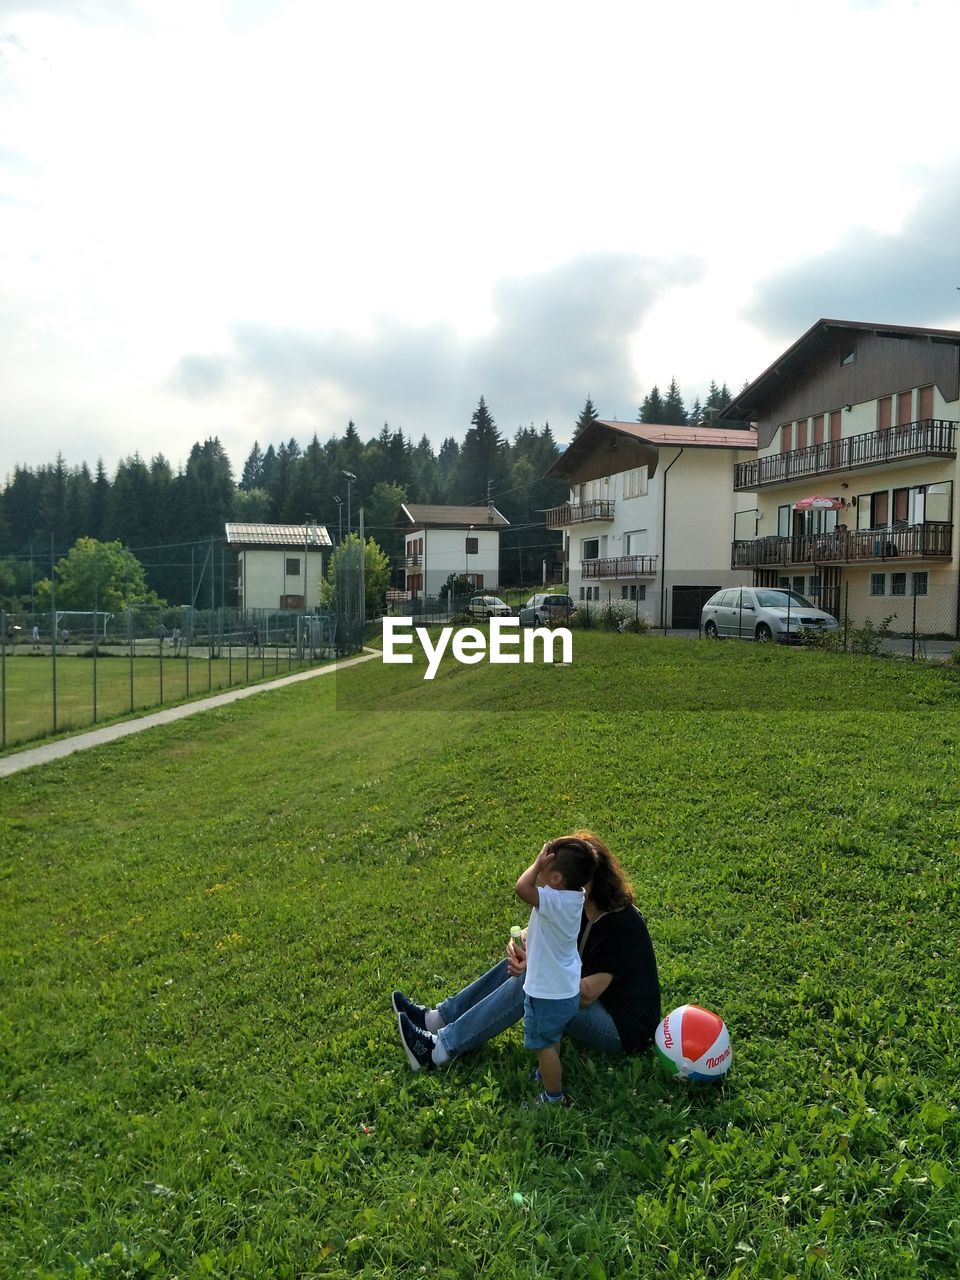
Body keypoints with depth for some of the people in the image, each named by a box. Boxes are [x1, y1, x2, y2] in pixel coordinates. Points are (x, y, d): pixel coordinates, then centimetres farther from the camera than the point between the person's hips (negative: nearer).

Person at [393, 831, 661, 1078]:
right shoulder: (580, 907, 1)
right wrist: (519, 942, -18)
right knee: (519, 965, -1)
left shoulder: (621, 924, -25)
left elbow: (587, 994, -26)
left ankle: (441, 1049, -20)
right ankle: (437, 1019, 0)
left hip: (623, 1029, -9)